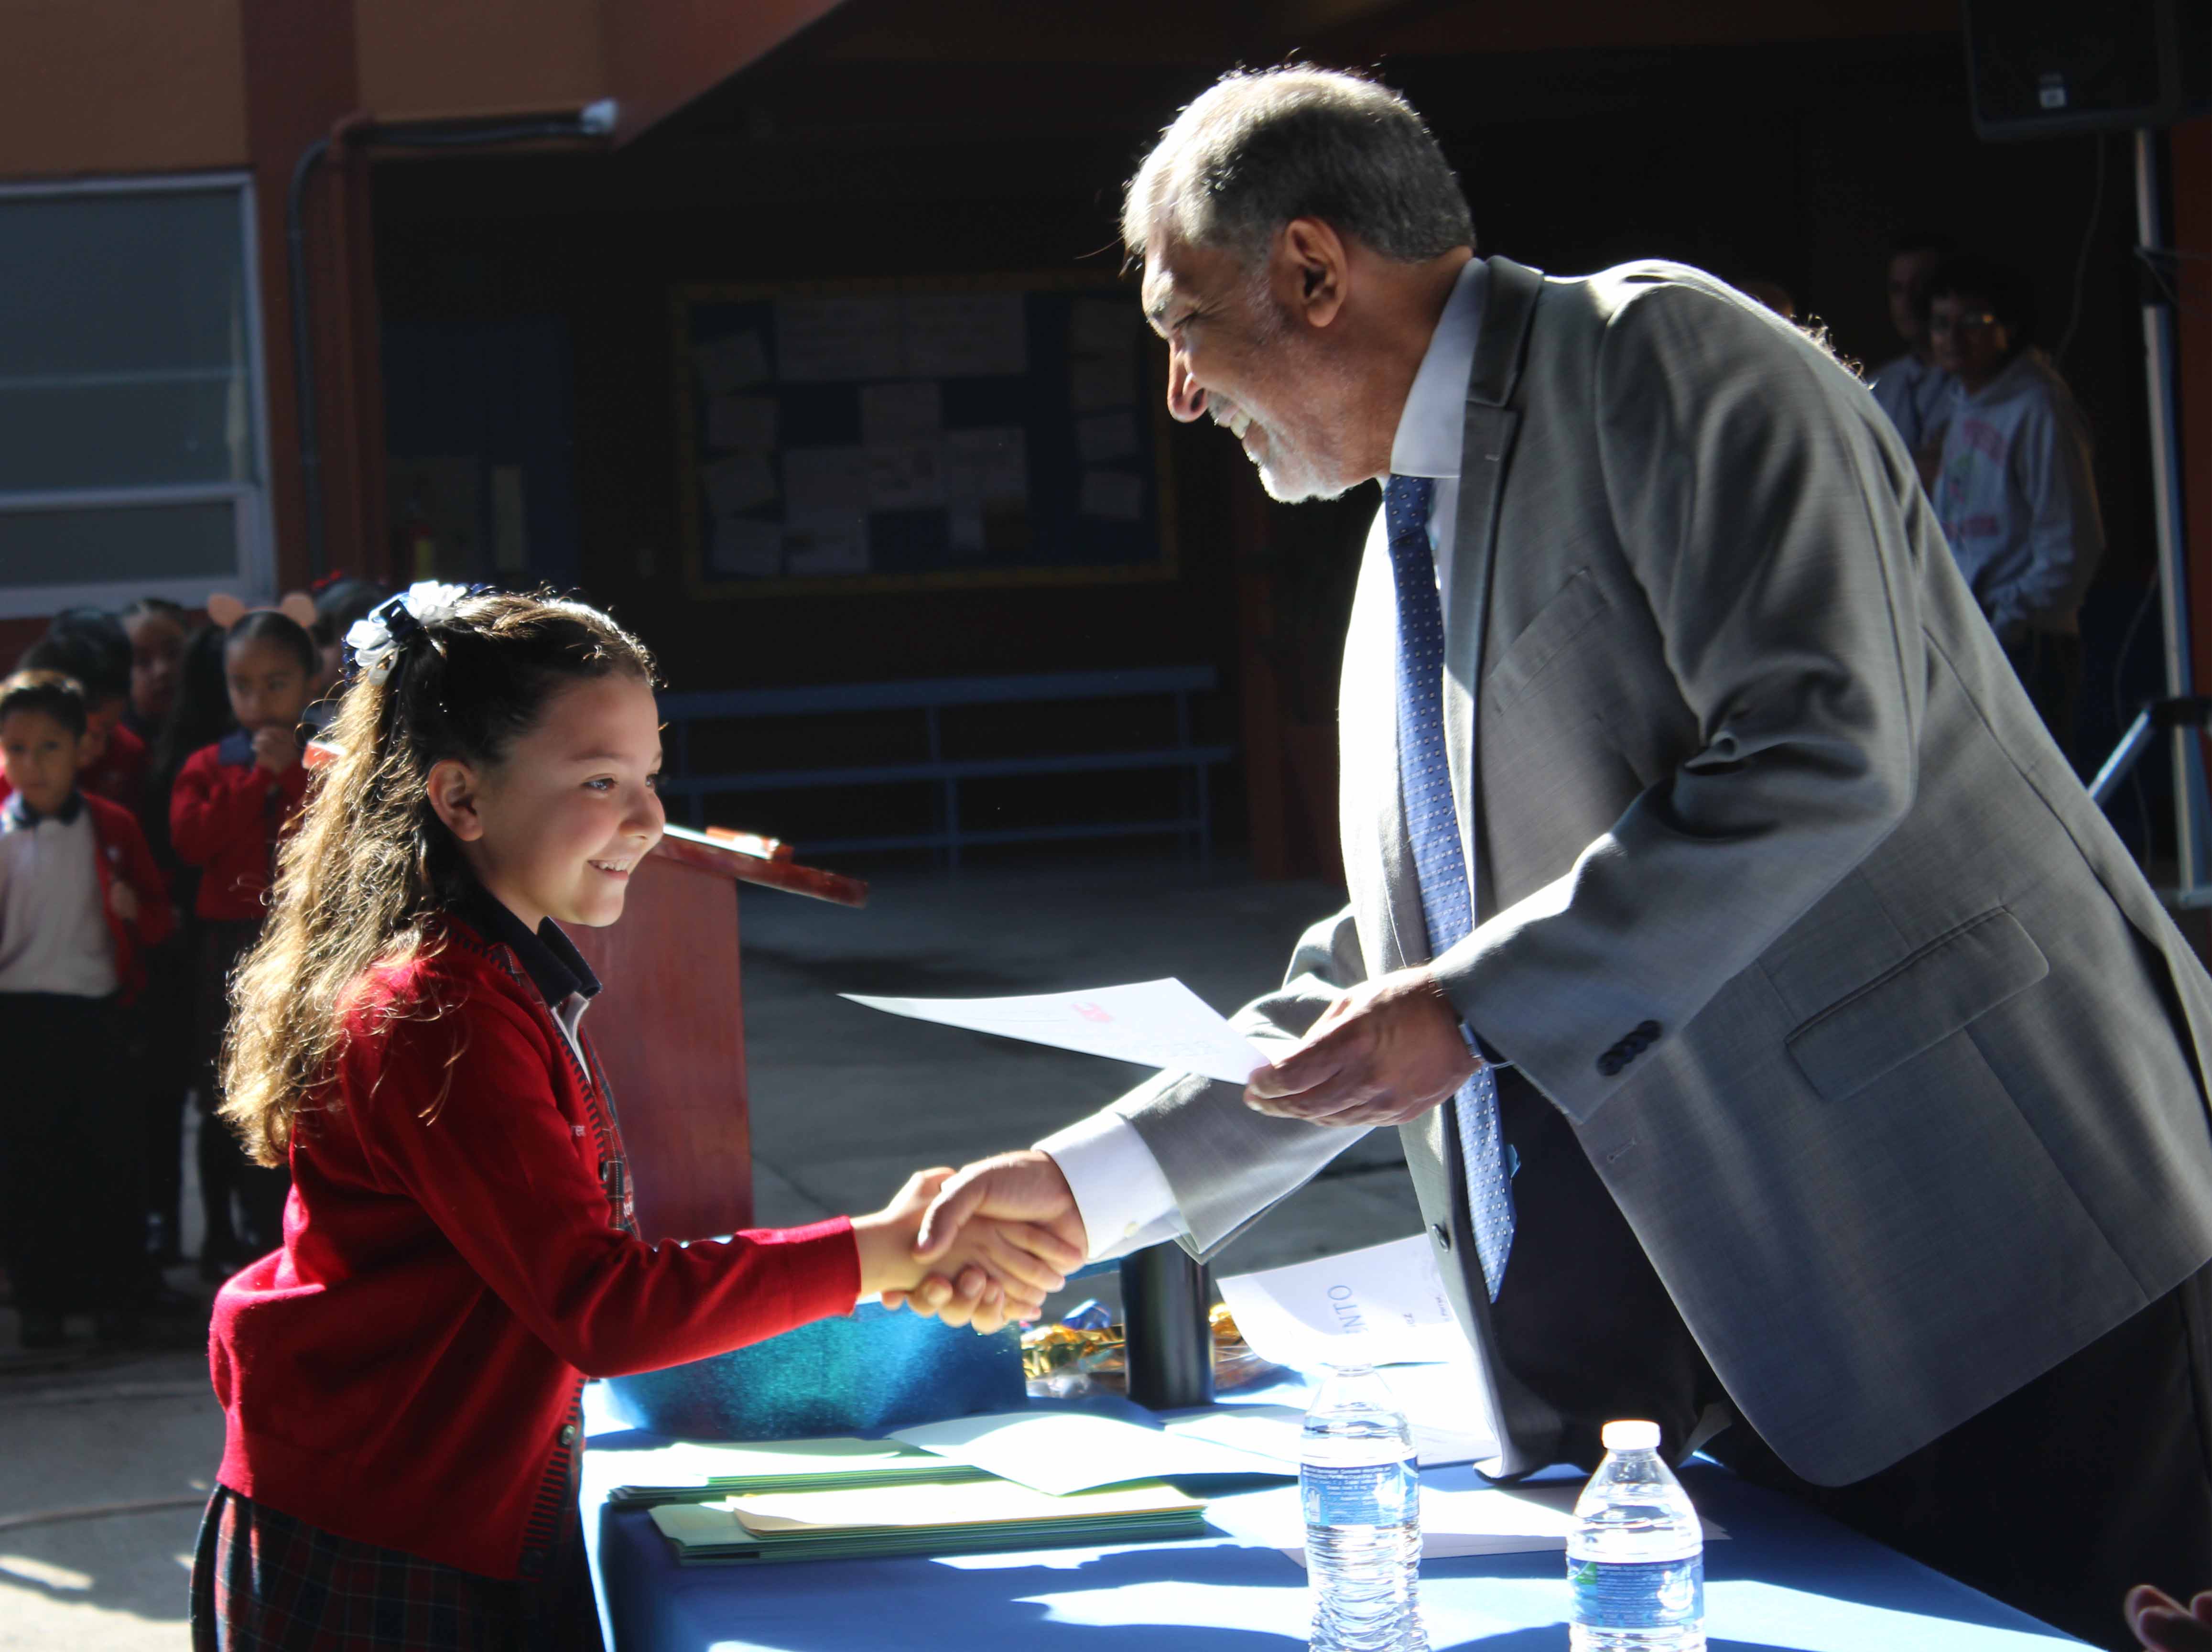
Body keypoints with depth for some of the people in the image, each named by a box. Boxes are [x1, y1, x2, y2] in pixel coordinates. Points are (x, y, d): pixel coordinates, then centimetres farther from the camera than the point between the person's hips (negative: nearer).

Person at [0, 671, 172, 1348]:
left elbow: (158, 916, 9)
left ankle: (112, 1295, 14)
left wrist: (134, 910, -12)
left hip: (95, 1008, 0)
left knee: (108, 1156, 4)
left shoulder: (112, 828, 4)